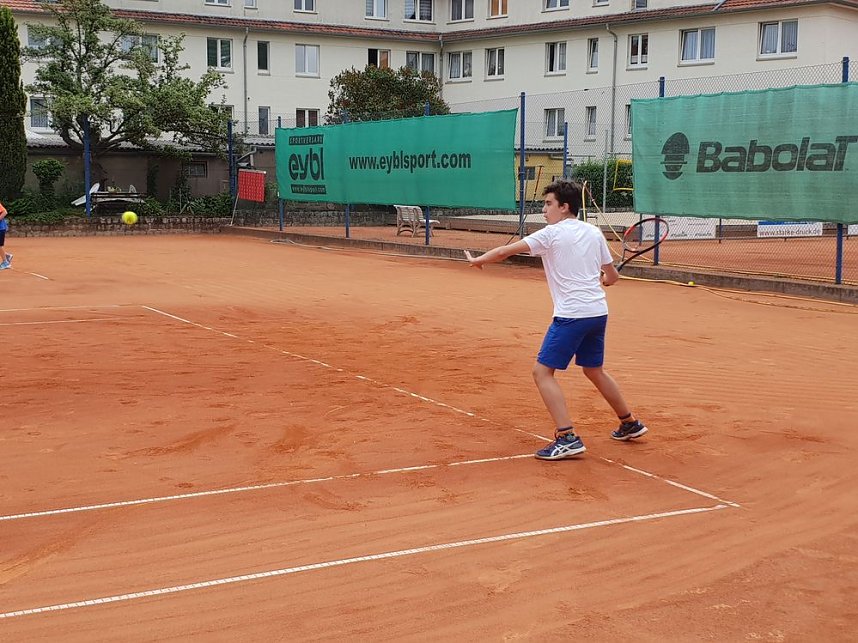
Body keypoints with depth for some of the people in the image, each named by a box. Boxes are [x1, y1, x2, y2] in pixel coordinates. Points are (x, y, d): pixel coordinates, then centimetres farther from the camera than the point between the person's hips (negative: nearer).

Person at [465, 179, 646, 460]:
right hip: (598, 312, 8)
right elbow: (612, 276, 16)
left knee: (542, 372, -3)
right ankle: (630, 424, 36)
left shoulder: (552, 233, -7)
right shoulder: (594, 232, 10)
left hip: (571, 315, -8)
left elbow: (505, 251, -6)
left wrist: (478, 260, 11)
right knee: (594, 371, 25)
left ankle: (567, 438, -12)